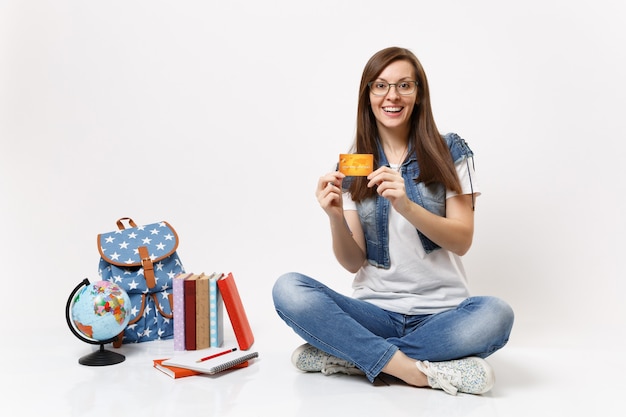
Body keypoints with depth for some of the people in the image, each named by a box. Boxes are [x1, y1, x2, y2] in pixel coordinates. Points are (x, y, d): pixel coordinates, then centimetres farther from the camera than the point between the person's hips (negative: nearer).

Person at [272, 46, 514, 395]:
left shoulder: (451, 152, 1)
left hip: (440, 312, -1)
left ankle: (348, 355, -19)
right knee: (287, 289, -23)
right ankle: (416, 370, -24)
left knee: (495, 314, -33)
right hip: (375, 311, 1)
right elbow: (353, 263, 1)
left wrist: (406, 206, -23)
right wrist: (336, 217, -20)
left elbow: (462, 241, -6)